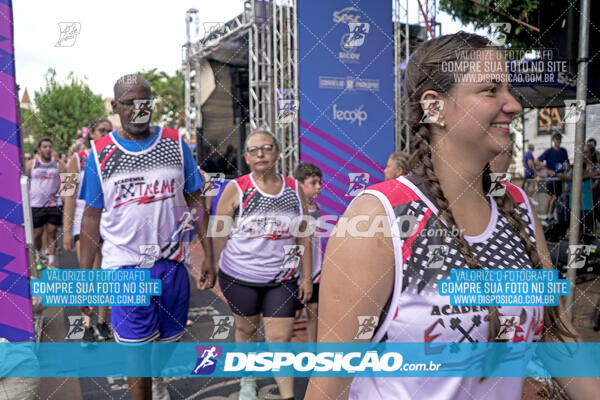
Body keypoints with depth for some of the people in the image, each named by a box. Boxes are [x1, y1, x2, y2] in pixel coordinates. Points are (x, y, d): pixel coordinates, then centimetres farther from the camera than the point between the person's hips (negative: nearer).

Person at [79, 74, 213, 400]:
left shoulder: (176, 144, 1)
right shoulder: (99, 153, -1)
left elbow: (196, 202, 4)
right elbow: (92, 217, 3)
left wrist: (208, 256, -1)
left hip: (172, 263, 2)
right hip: (125, 267, -2)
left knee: (169, 339, 18)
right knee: (137, 352, 0)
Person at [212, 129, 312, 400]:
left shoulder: (294, 189, 1)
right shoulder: (236, 189, -6)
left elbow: (304, 237, 7)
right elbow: (218, 234, -1)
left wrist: (307, 277, 5)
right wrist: (224, 273, 0)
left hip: (282, 279, 1)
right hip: (240, 277, -1)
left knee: (280, 337, 0)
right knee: (246, 329, 16)